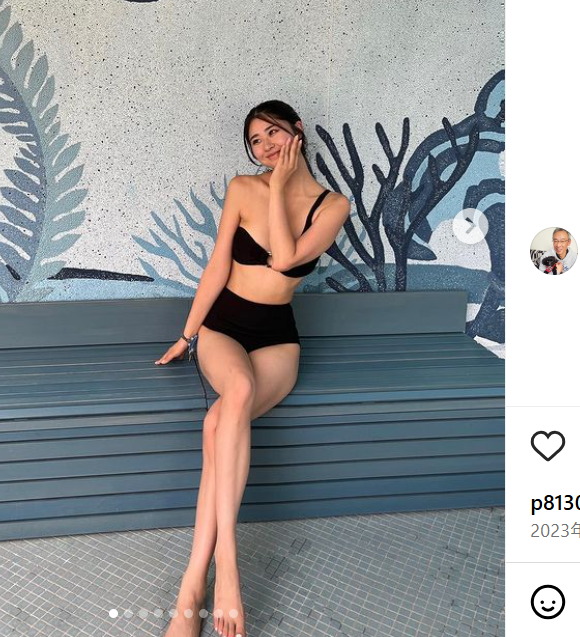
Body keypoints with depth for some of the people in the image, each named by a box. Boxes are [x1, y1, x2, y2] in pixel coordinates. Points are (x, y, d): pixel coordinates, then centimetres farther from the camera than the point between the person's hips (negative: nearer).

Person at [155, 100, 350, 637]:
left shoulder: (333, 205, 1)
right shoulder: (242, 189, 4)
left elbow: (284, 259, -16)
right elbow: (218, 267, 5)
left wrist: (278, 187, -8)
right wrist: (188, 334, 6)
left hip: (277, 336, 0)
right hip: (223, 323, 1)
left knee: (220, 421, -32)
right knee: (240, 388, -37)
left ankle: (191, 592, -28)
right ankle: (225, 560, -35)